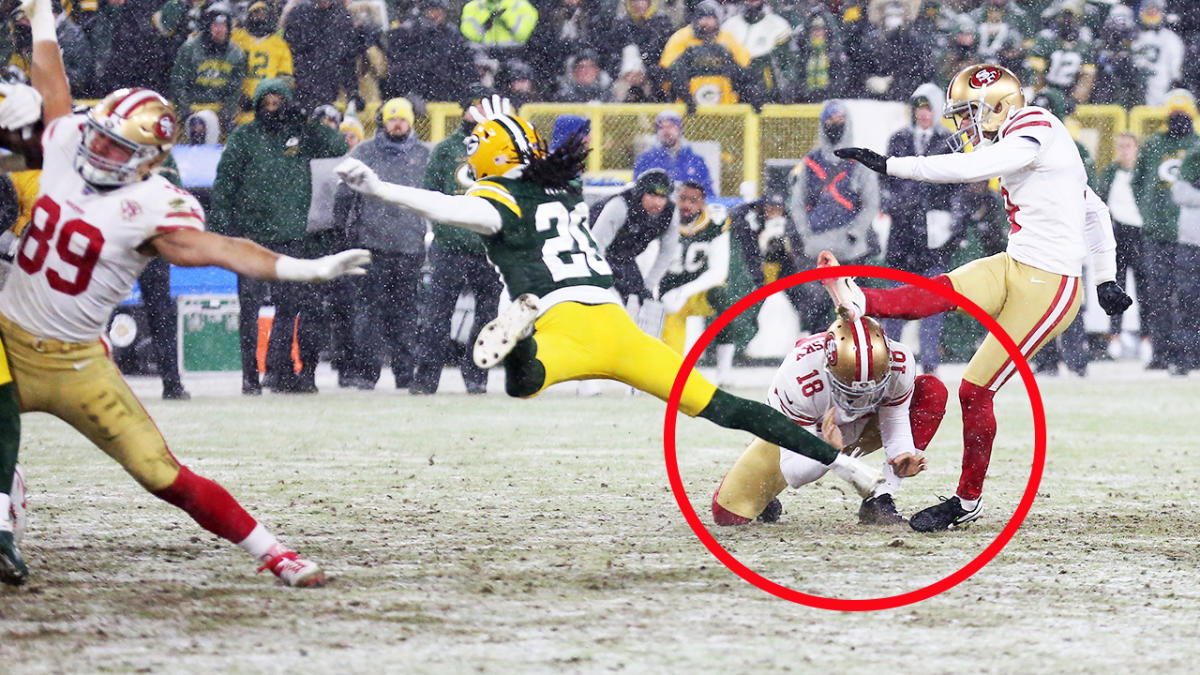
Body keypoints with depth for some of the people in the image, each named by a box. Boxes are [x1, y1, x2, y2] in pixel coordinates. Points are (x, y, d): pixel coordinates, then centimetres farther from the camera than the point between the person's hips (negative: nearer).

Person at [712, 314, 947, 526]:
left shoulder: (899, 363, -34)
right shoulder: (798, 378, -41)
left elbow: (896, 420, -19)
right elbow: (793, 471, -35)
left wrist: (902, 456, -42)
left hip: (860, 430, 2)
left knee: (933, 391, -23)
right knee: (728, 513, -14)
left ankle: (878, 501, -21)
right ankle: (764, 493, 26)